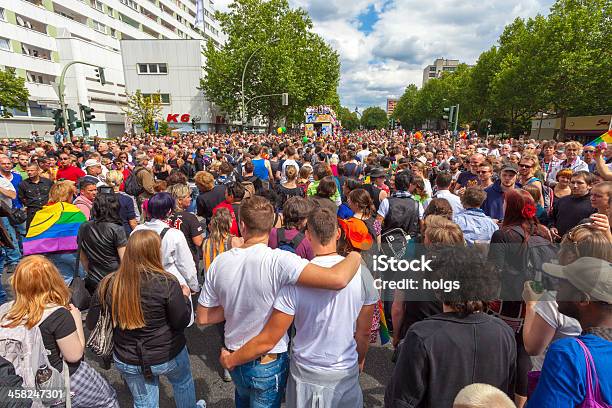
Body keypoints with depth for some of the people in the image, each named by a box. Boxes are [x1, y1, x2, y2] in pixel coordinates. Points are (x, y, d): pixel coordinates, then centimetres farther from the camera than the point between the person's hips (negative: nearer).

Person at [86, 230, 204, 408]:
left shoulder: (108, 284, -16)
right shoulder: (166, 282, -25)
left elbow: (92, 323, -4)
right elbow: (181, 322, -18)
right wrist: (185, 297, -2)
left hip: (127, 361, 3)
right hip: (168, 355, -2)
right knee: (183, 382, 29)